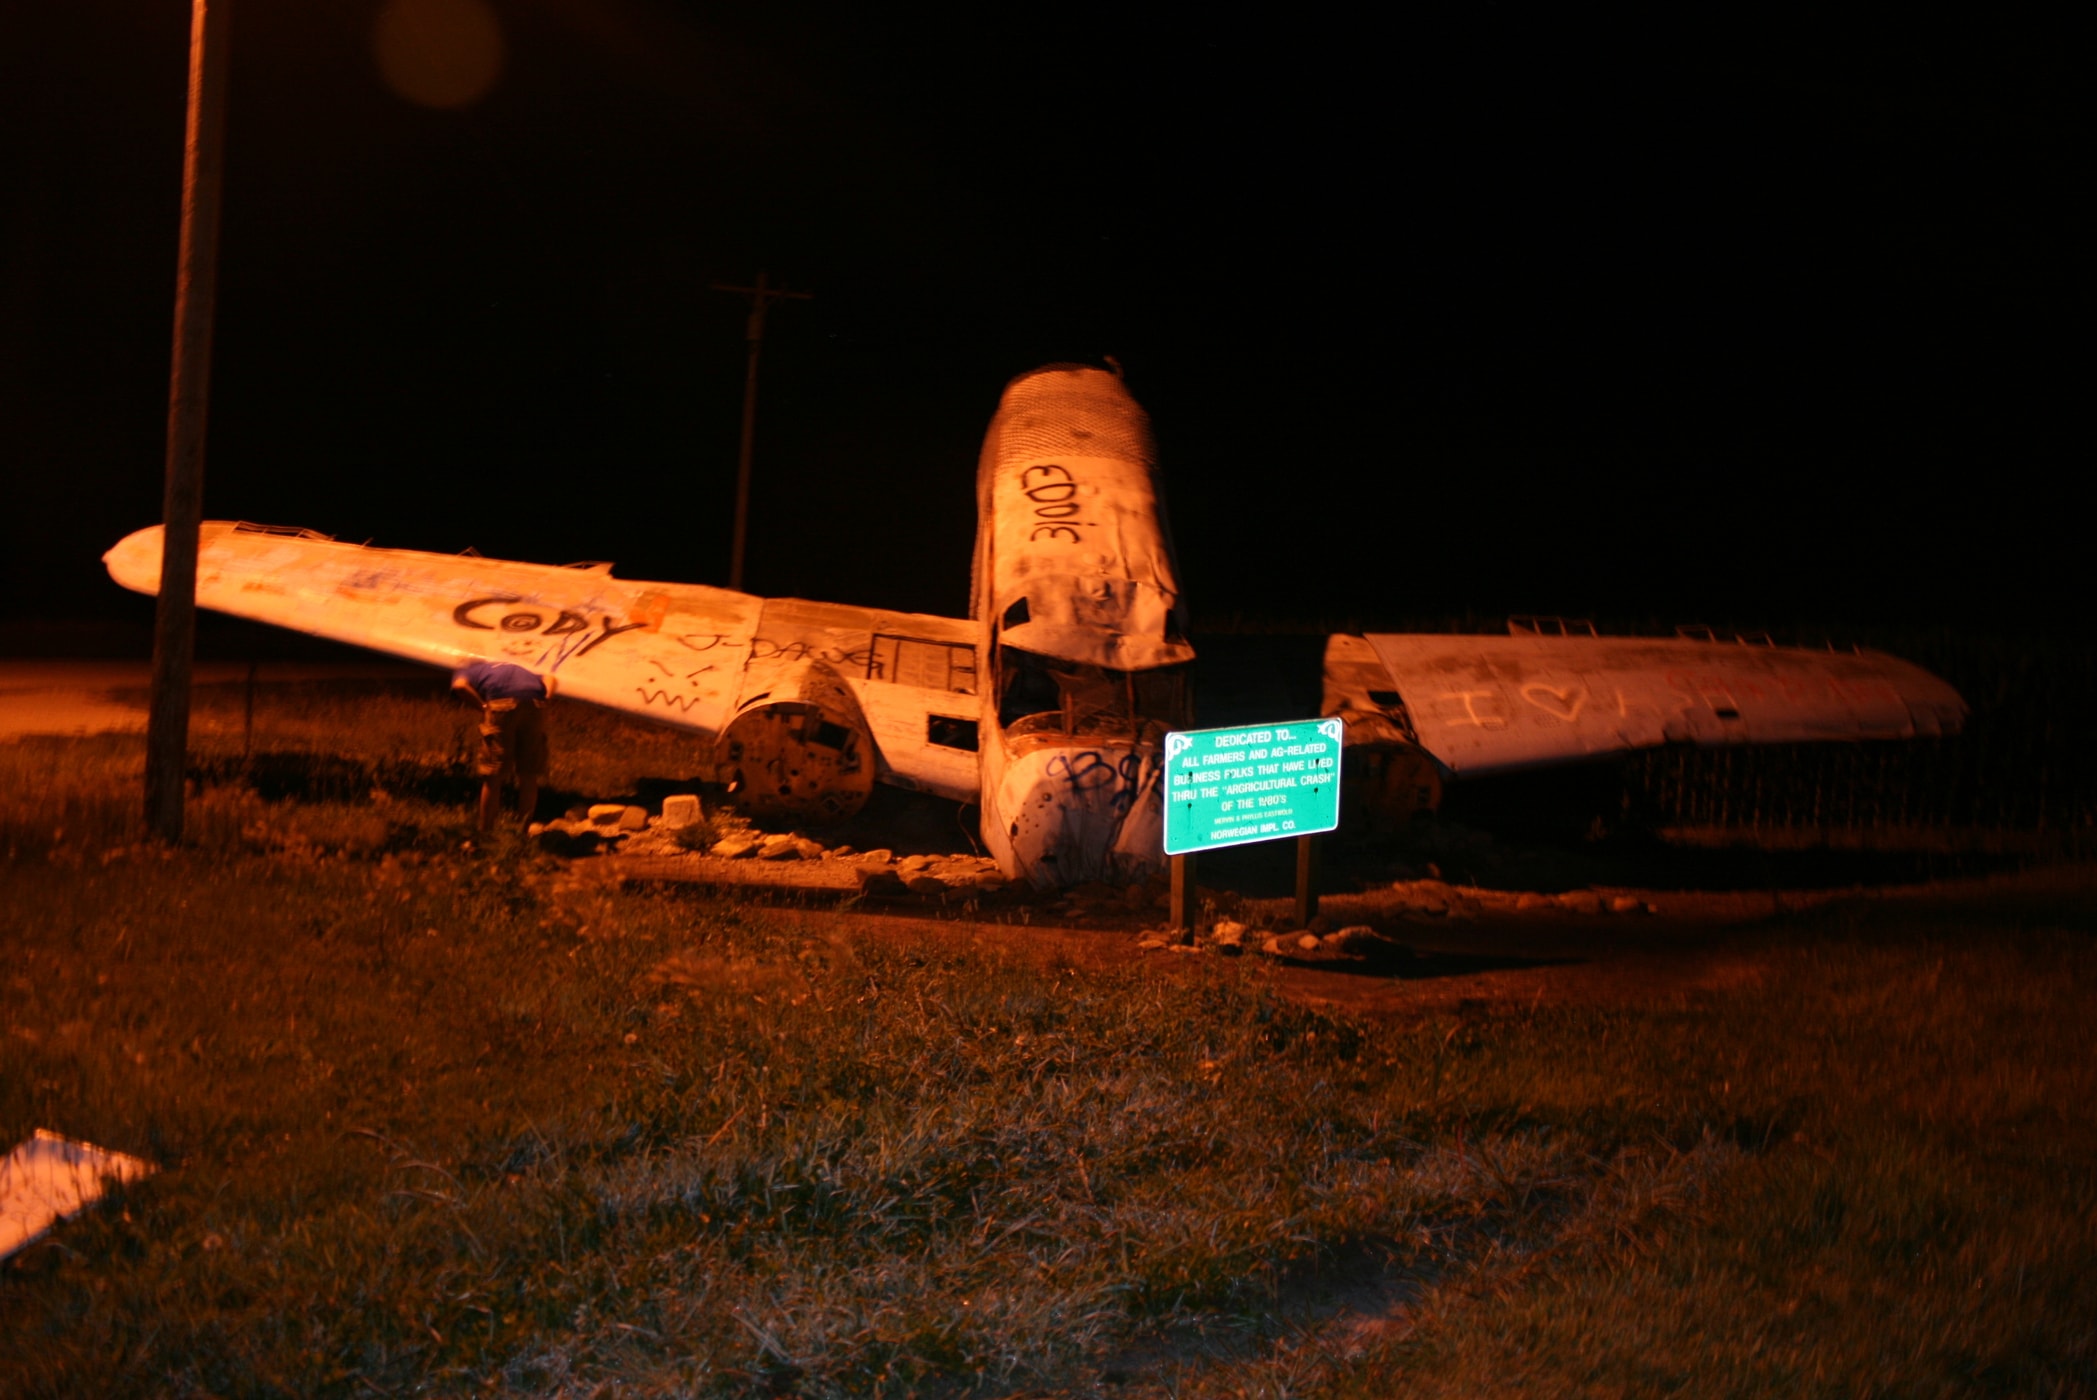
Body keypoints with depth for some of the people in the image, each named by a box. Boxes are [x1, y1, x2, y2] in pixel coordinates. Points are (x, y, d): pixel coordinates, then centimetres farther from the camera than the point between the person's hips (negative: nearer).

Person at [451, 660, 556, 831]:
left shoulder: (463, 671, 26)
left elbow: (460, 685, 1)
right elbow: (549, 678, 27)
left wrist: (483, 706, 5)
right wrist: (547, 696, 10)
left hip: (501, 705, -4)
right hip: (534, 704, 4)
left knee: (492, 778, 4)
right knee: (529, 776, 13)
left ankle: (486, 833, 6)